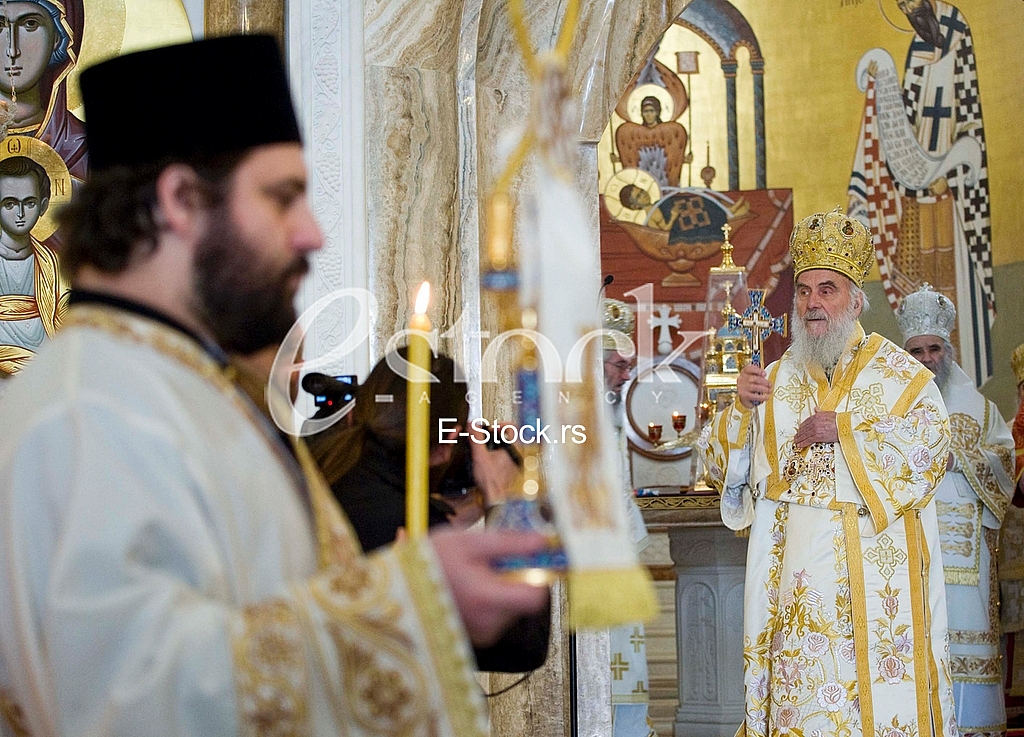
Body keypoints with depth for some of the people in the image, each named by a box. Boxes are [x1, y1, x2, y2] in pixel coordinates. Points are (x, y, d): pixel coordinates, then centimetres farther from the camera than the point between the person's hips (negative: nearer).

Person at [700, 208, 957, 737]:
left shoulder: (895, 371, 7)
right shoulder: (776, 380, 16)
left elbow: (932, 434, -11)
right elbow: (717, 464, 12)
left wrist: (845, 428, -14)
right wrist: (742, 409, -6)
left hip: (873, 562, -2)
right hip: (797, 568, 3)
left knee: (877, 682, -6)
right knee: (800, 687, -1)